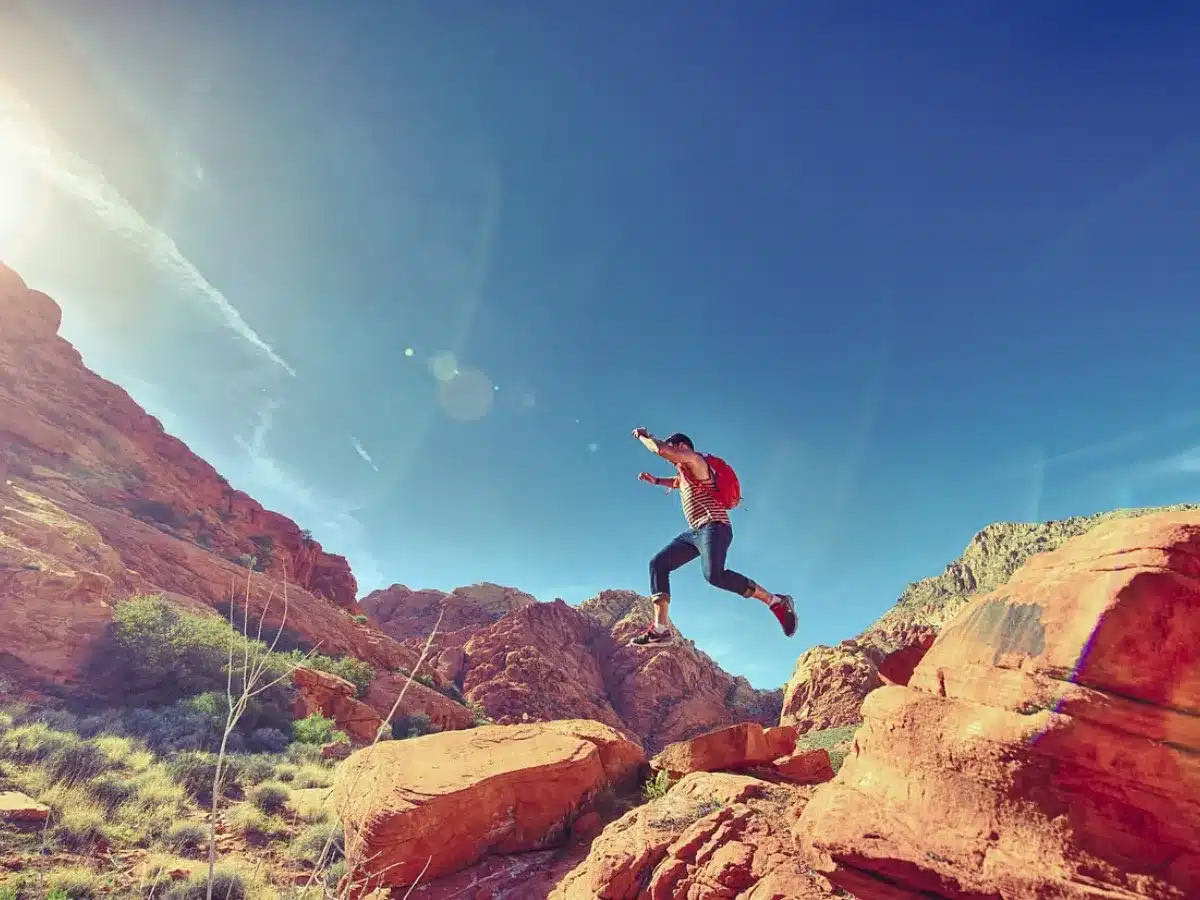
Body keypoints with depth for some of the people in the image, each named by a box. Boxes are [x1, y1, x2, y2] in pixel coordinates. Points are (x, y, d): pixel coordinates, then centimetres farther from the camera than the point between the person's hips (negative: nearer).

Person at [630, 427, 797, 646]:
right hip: (695, 532, 10)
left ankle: (775, 601, -20)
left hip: (714, 527, -10)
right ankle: (660, 628, -9)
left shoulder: (695, 461, -2)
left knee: (714, 575, -32)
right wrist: (655, 480, 36)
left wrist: (644, 436, 3)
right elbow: (677, 481, 52)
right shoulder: (685, 473, 26)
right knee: (658, 564, 0)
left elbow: (660, 449, -15)